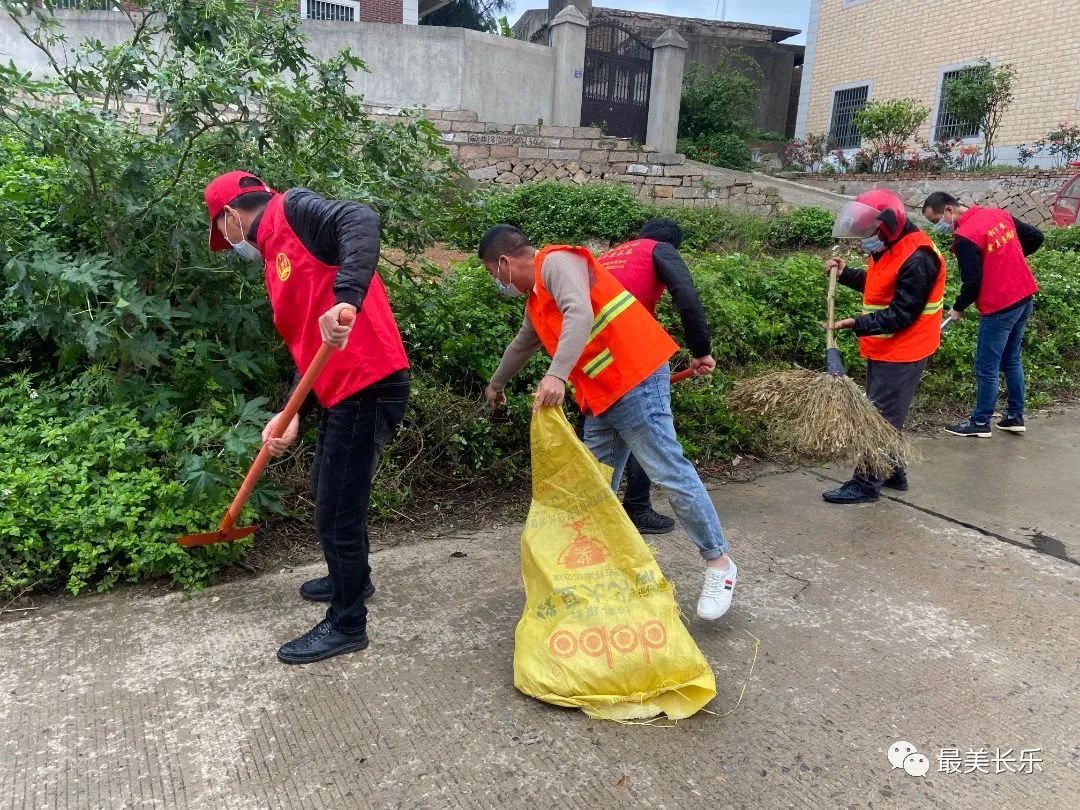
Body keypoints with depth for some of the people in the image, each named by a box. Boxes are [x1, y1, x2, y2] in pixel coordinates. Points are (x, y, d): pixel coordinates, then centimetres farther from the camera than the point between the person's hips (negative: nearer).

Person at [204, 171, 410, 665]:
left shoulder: (292, 211, -4)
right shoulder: (276, 259, 22)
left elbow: (361, 221, -25)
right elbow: (306, 346, 17)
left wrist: (346, 299, -38)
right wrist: (292, 415, 6)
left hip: (367, 386, -10)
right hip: (343, 391, 10)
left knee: (337, 510, 2)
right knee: (328, 491, 26)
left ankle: (347, 625, 21)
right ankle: (349, 579, 50)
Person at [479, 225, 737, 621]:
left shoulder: (556, 262, -8)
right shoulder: (535, 299, 23)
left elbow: (580, 315, -27)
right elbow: (521, 347, 41)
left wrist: (556, 375, -37)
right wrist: (496, 385, 56)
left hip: (636, 381, -10)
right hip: (601, 395, 10)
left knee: (669, 473, -7)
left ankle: (719, 562, 5)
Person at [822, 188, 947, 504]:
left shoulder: (917, 259, -23)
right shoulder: (889, 247, 8)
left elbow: (902, 314, -25)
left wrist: (857, 324, -29)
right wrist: (845, 274, 9)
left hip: (903, 352, -10)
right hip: (883, 349, 10)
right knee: (885, 415, 16)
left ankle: (866, 484, 1)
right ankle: (894, 473, 28)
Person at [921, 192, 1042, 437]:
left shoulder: (965, 236, -19)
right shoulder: (999, 214, 5)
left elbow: (972, 283, -18)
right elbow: (1036, 237, 13)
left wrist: (958, 309, -1)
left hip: (1000, 306, -9)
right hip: (1025, 297, 9)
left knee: (986, 368, 3)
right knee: (1012, 359, 19)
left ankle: (980, 423, 13)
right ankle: (1015, 417, 27)